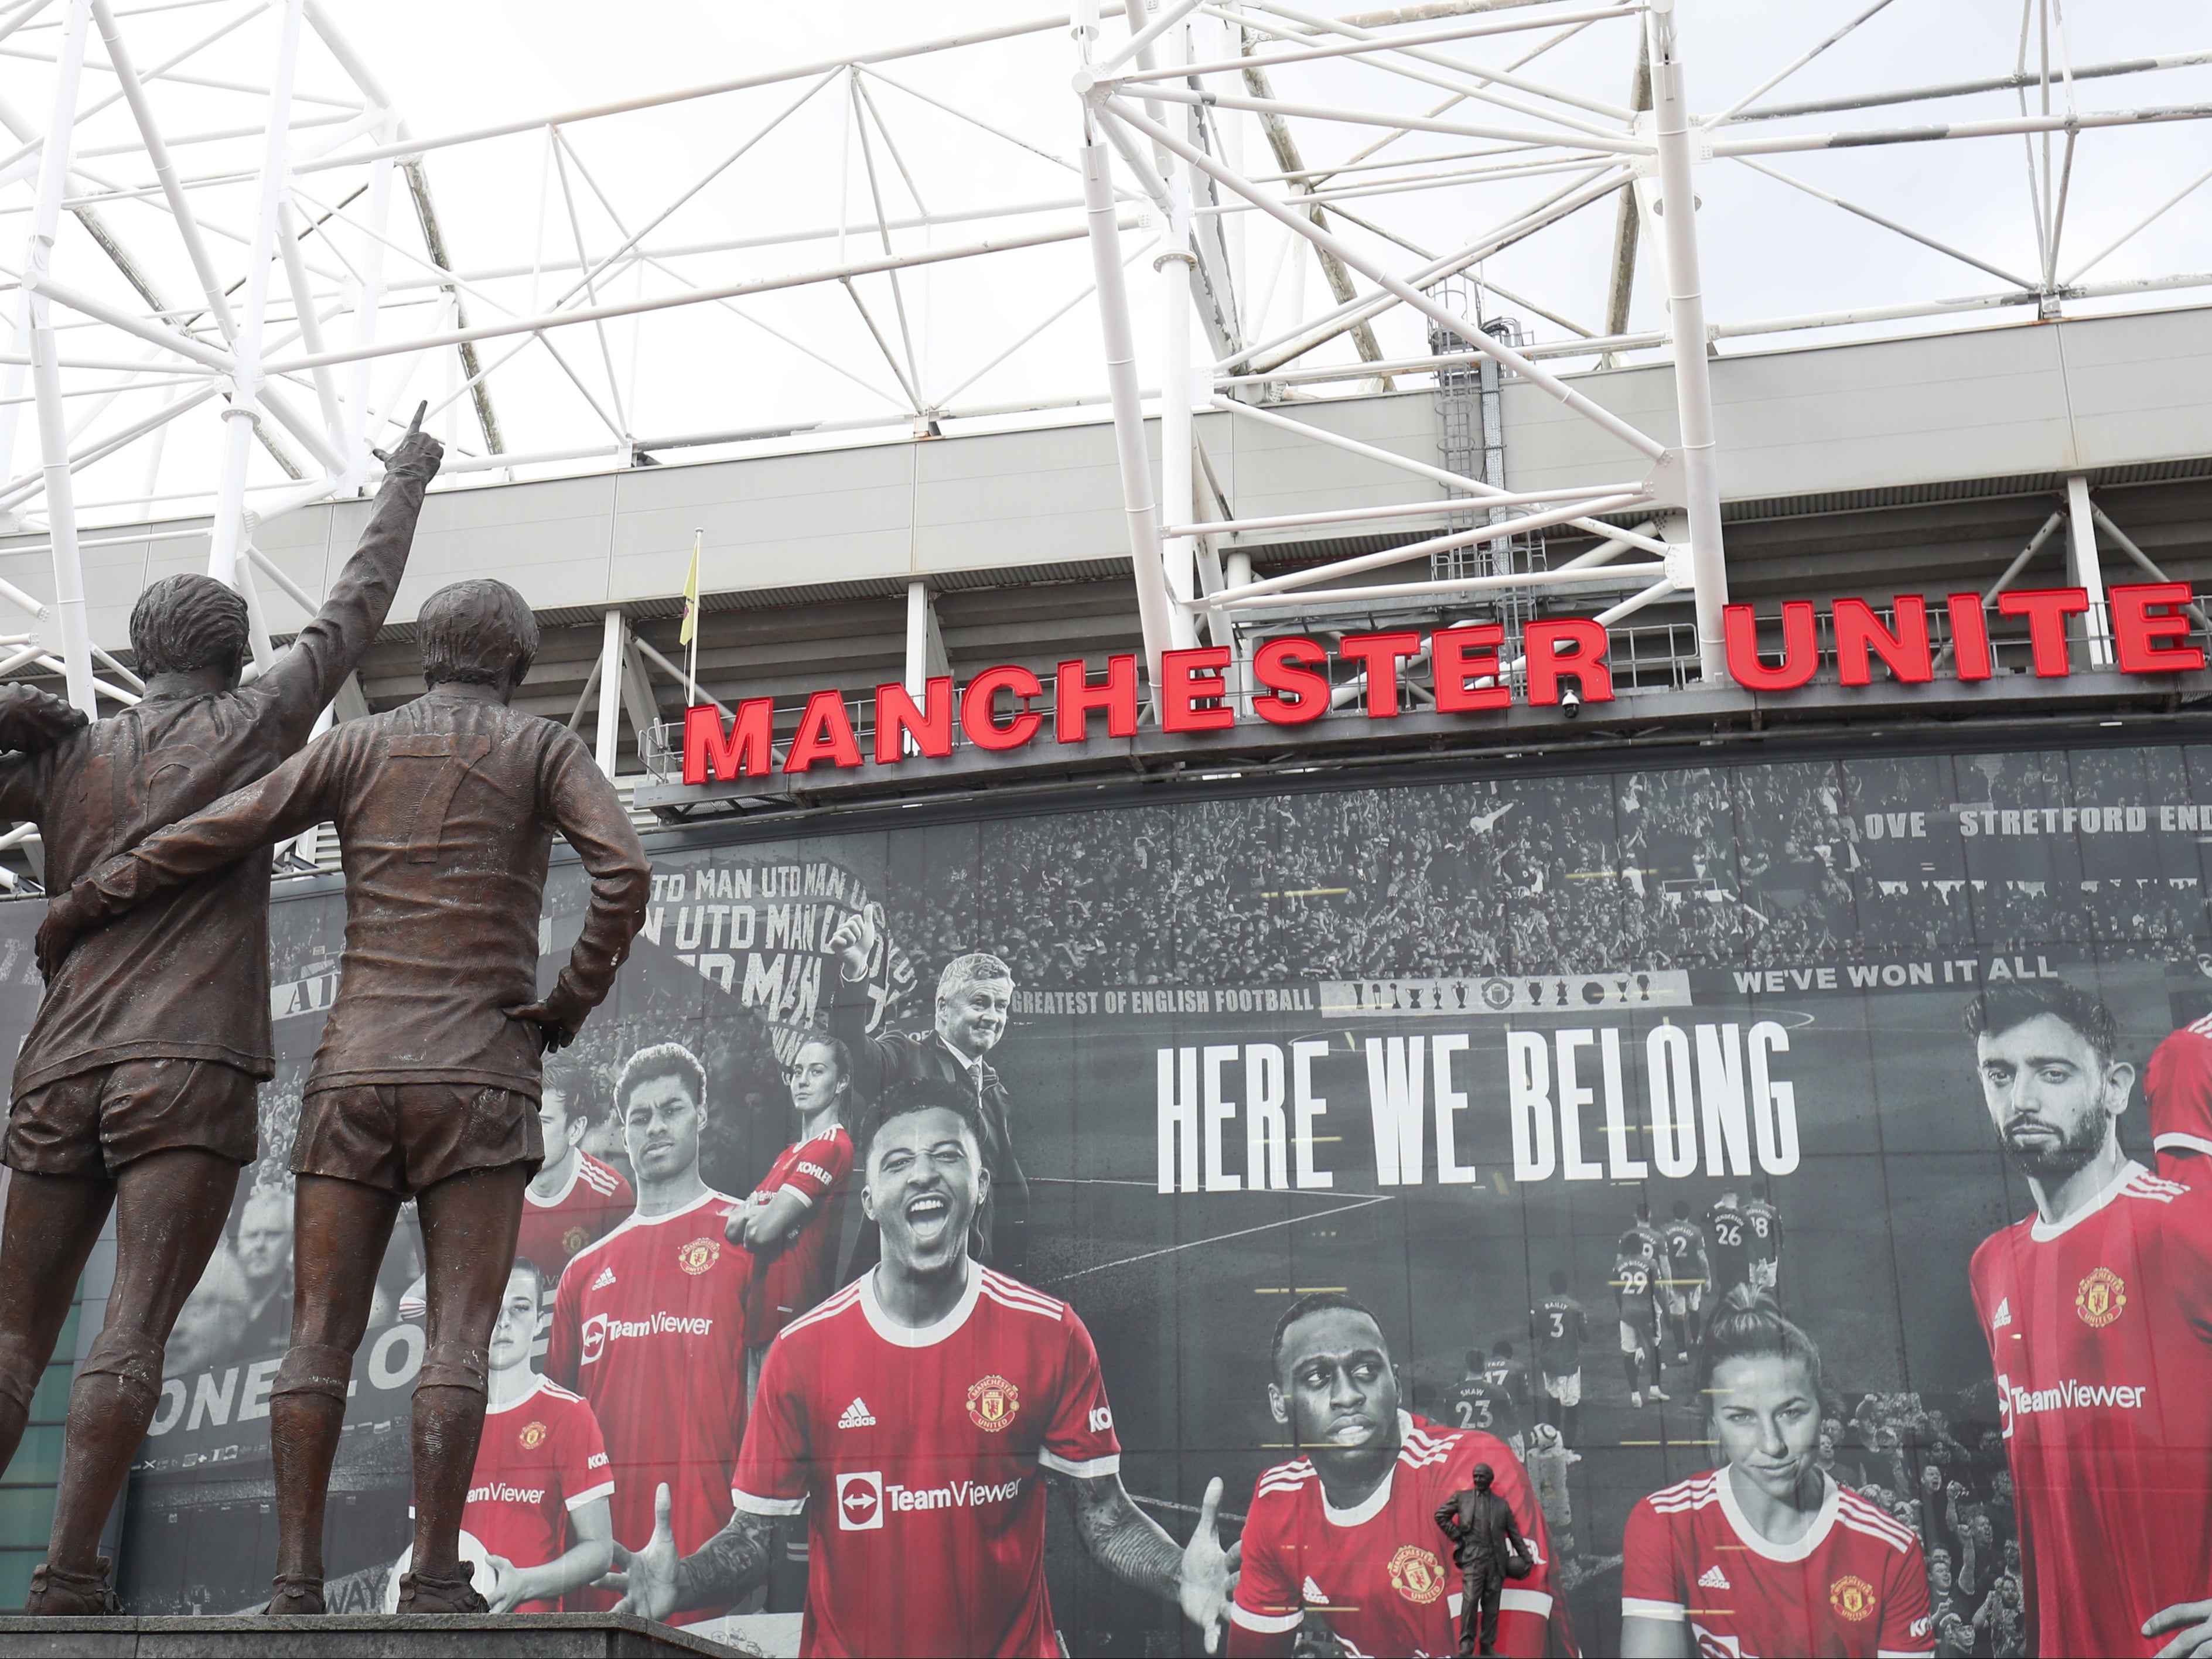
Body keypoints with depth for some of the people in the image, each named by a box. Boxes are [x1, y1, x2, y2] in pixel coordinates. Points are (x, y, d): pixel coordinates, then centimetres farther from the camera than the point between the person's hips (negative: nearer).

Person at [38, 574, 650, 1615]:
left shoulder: (353, 748, 13)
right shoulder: (544, 750, 6)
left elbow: (204, 840, 8)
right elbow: (624, 873, -12)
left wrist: (76, 909, 22)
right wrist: (574, 1001, 0)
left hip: (354, 1076, 2)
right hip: (477, 1080, -2)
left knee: (320, 1338, 2)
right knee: (458, 1336, -6)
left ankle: (297, 1580, -4)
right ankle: (434, 1578, -13)